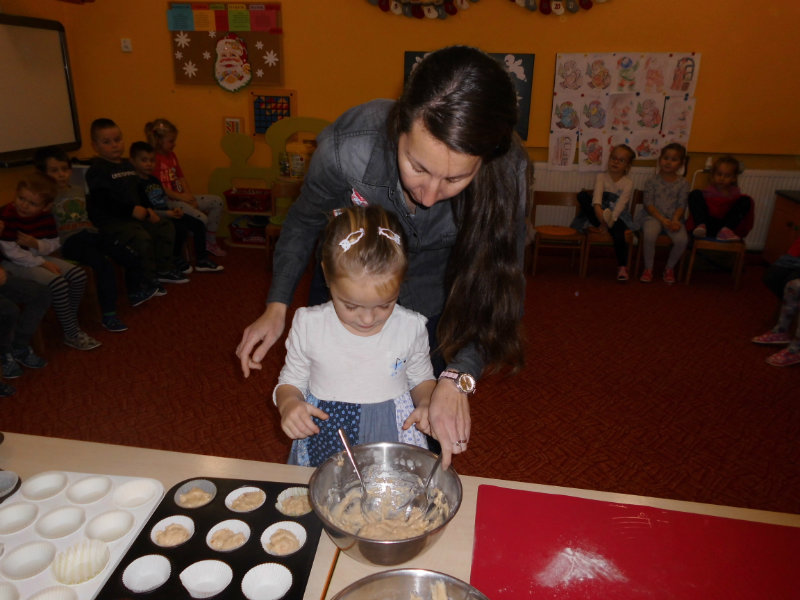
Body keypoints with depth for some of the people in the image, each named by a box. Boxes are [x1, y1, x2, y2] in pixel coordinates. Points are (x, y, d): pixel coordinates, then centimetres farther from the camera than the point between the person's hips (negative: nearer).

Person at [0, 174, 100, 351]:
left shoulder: (46, 217, -1)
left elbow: (53, 245, 1)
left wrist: (37, 244, -22)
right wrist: (42, 263, -21)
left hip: (37, 257, 7)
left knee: (78, 275, -7)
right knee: (58, 283, -28)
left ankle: (69, 321, 6)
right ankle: (72, 334, -16)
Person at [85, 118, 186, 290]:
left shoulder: (128, 165, 16)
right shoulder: (97, 170, -10)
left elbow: (138, 192, 22)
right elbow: (101, 200, -20)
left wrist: (148, 209, 4)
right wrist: (131, 210, -25)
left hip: (135, 216, 9)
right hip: (110, 220, -9)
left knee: (166, 227, 4)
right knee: (142, 238, -29)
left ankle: (163, 269, 13)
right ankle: (147, 281, -14)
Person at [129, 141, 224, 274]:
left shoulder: (155, 180, 15)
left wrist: (175, 209, 1)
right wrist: (167, 213, -22)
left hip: (167, 214, 9)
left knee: (198, 225, 0)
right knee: (181, 229, -29)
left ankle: (201, 261, 5)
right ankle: (176, 260, -4)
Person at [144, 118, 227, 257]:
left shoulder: (171, 155, 16)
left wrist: (189, 196, -2)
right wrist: (180, 196, -17)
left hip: (181, 197, 10)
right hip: (167, 201, -10)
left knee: (218, 202, 3)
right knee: (201, 218, -27)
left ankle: (211, 242, 10)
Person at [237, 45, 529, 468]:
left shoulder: (506, 173, -33)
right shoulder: (347, 147, -34)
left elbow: (497, 286, -23)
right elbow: (305, 219, -11)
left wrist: (459, 378, -37)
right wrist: (277, 305, -17)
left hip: (435, 301, 0)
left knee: (428, 434, 16)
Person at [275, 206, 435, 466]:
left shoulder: (411, 328, -6)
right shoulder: (308, 325, -7)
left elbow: (422, 379, 10)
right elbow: (290, 383, 6)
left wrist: (426, 405, -10)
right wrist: (289, 403, -16)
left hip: (393, 437, 0)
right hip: (323, 441, 1)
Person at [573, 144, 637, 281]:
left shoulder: (628, 182, 0)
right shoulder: (601, 177, 3)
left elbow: (621, 204, -14)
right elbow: (597, 194, -18)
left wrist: (609, 220, -28)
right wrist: (598, 209, -40)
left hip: (618, 216, -2)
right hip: (600, 212, 2)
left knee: (618, 235, -35)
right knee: (582, 195, -21)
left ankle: (622, 266, -18)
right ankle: (596, 224, -34)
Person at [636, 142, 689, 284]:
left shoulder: (683, 183, 7)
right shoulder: (652, 181, 2)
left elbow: (681, 205, 2)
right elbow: (648, 204, -4)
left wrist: (675, 220, -18)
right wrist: (662, 219, -16)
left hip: (673, 218, 2)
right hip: (653, 216, -1)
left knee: (682, 239, -27)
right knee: (649, 235, -34)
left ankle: (670, 268, 1)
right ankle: (648, 268, -12)